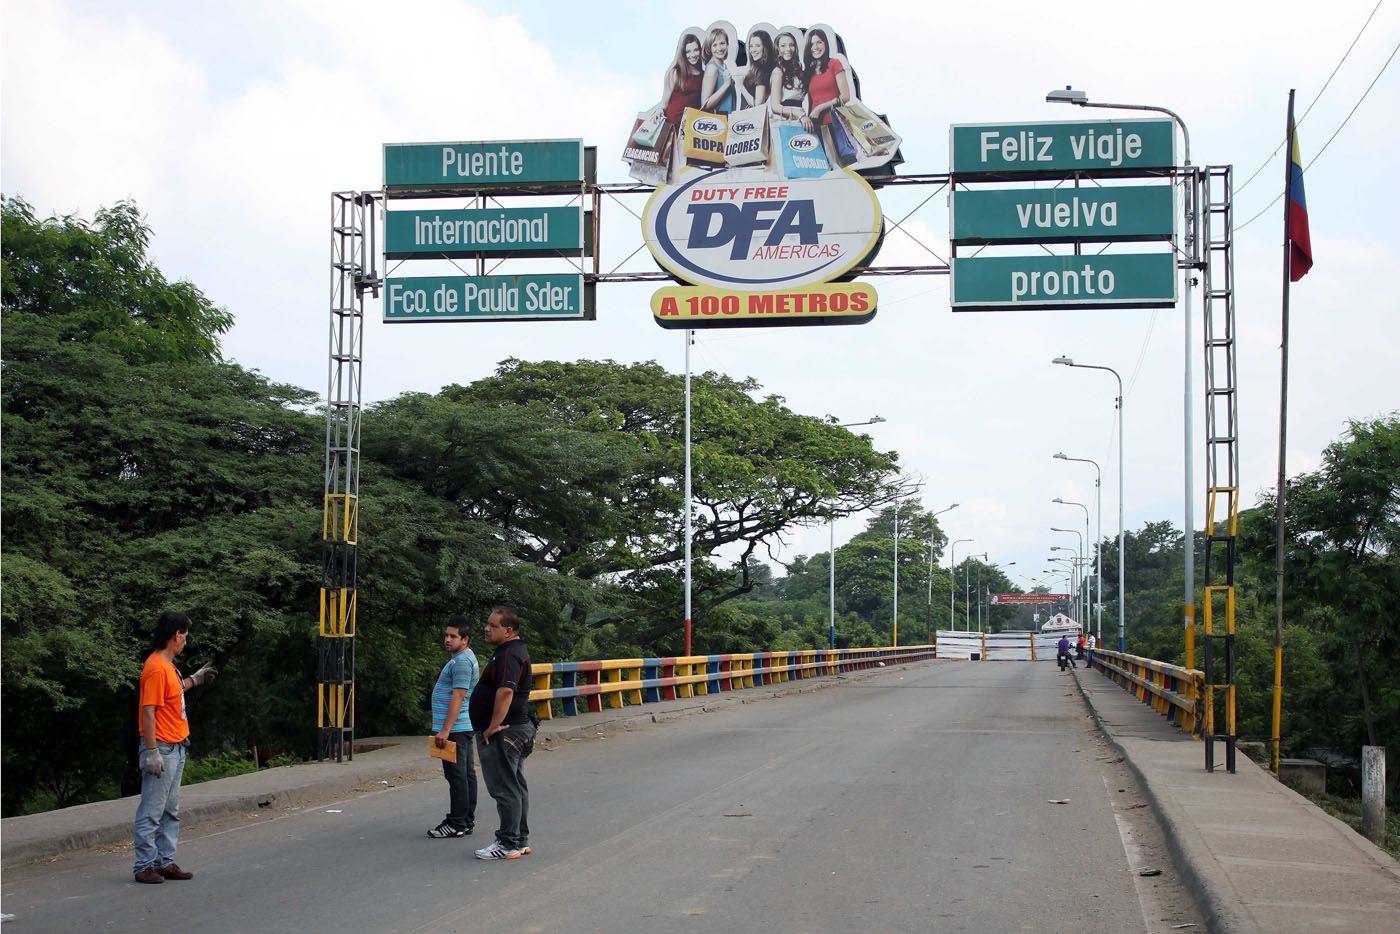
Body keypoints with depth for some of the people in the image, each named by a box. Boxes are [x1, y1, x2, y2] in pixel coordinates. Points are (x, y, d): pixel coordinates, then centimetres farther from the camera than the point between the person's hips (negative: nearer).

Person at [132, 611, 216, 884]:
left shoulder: (168, 665, 14)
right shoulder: (156, 668, -17)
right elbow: (148, 711, -21)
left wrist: (194, 680, 40)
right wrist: (152, 752, -24)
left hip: (176, 748, 10)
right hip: (161, 749, -10)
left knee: (171, 811, 14)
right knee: (151, 811, -4)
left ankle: (165, 861, 19)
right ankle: (145, 865, 0)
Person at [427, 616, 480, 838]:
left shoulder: (462, 661, -16)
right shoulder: (464, 658, 18)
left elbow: (458, 697, -23)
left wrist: (445, 730, -25)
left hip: (455, 728, -11)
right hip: (465, 728, 11)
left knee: (457, 776, -8)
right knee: (466, 774, 11)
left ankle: (457, 824, -6)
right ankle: (467, 821, 16)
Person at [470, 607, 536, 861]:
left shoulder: (510, 654, -18)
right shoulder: (515, 650, 17)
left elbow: (506, 691, -30)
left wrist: (494, 726, -25)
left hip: (503, 733, -11)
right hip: (517, 729, 11)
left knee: (505, 789, -7)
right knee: (515, 787, 15)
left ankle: (508, 845, -3)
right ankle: (521, 840, 22)